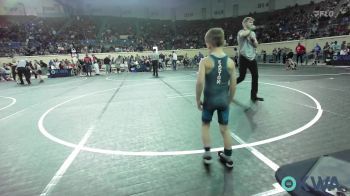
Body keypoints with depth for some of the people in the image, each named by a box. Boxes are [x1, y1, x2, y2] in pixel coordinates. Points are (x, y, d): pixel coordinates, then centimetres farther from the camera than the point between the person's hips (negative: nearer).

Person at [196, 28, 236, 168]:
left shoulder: (205, 61, -12)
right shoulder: (230, 62, -2)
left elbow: (200, 82, -22)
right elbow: (233, 86, 1)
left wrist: (198, 100, -9)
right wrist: (229, 101, 15)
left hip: (209, 100, -2)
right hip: (223, 100, 3)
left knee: (205, 125, 21)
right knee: (224, 129, 16)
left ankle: (207, 154, 22)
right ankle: (228, 158, 29)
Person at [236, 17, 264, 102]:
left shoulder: (253, 33, 16)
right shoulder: (241, 32, -3)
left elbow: (256, 45, 13)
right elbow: (244, 34, -29)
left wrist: (253, 39, -5)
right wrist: (250, 29, -12)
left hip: (252, 58, 6)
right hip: (244, 58, -6)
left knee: (255, 76, 2)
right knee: (242, 77, -7)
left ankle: (254, 96, 12)